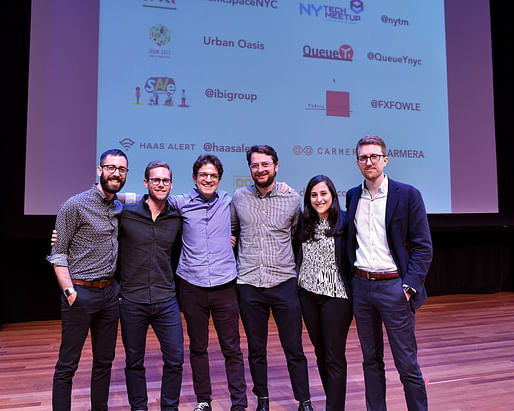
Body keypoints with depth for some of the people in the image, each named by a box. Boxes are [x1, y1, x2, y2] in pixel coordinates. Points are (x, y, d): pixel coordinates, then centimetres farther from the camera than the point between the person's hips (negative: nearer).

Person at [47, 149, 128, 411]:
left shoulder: (120, 208, 9)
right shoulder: (75, 206, -9)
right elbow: (58, 254, -8)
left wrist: (116, 286, 12)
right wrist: (70, 292, -14)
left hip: (110, 293, 6)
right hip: (80, 293, -6)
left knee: (104, 361, 15)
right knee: (67, 364, 4)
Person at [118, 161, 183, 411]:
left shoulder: (177, 219, 4)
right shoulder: (125, 214, -4)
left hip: (166, 301, 2)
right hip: (132, 300, -1)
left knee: (175, 359, 4)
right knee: (134, 362, 12)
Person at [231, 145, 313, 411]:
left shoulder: (292, 199, 2)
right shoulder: (238, 198, 4)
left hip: (284, 282, -1)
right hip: (248, 283, 1)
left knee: (294, 349, 6)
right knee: (256, 349, 13)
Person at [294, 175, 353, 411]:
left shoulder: (344, 222, -8)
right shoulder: (304, 224, 6)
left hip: (336, 296, -5)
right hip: (308, 294, 5)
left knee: (334, 358, 1)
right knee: (320, 354, 16)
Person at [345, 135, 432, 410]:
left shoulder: (407, 195, -5)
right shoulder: (352, 196, 8)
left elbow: (423, 247, -5)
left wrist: (409, 286, -12)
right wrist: (352, 277, 8)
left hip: (393, 286, -4)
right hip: (361, 285, 4)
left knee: (407, 365, 3)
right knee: (371, 360, 16)